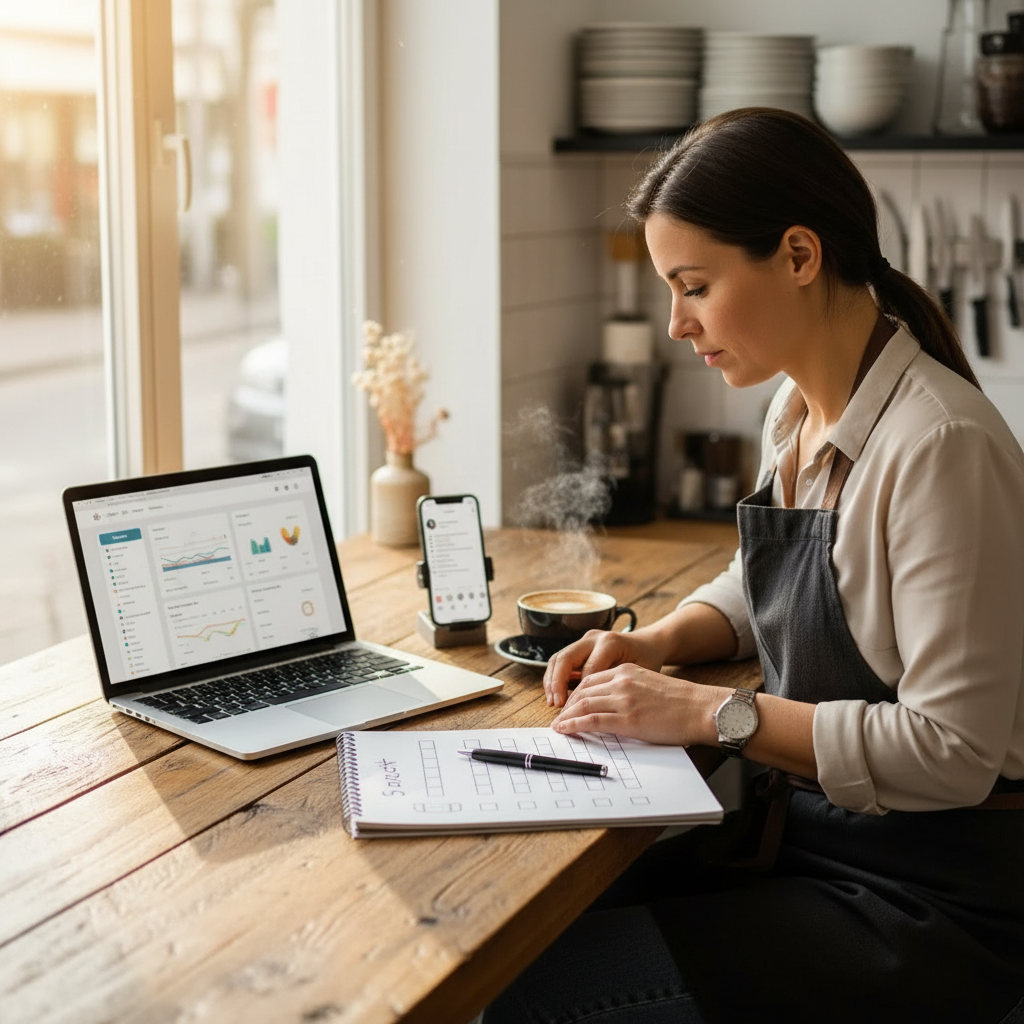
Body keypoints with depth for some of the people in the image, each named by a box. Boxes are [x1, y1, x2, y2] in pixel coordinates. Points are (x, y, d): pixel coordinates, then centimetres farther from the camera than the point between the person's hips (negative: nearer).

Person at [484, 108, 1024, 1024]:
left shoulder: (942, 446, -23)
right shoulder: (799, 413, 4)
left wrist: (711, 711, -21)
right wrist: (661, 643, 3)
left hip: (930, 898, -8)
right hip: (802, 831, 8)